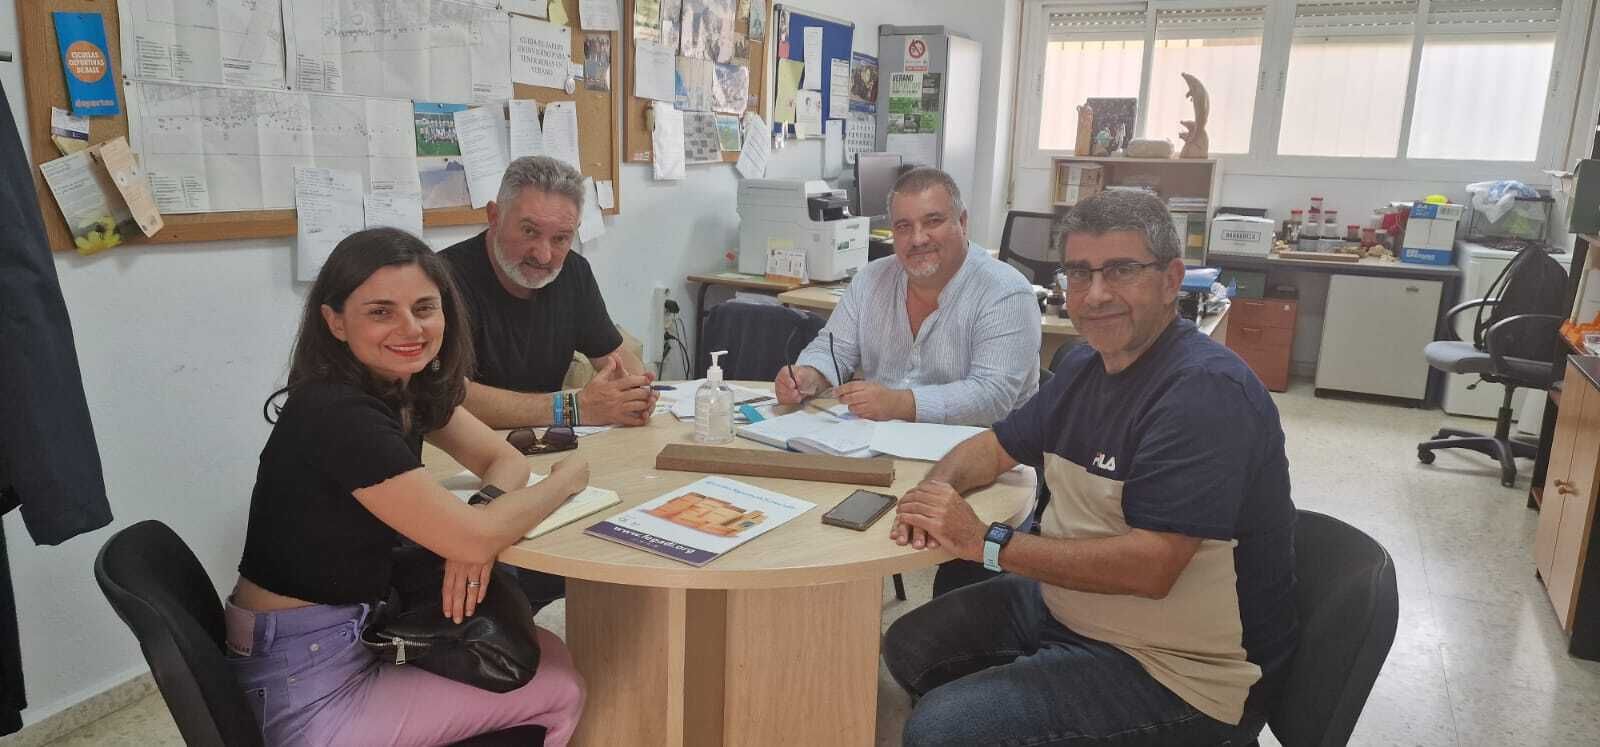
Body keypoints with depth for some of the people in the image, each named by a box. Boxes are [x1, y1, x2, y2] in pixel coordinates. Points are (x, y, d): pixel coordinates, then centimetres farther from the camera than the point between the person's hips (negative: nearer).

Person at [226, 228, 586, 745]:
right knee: (560, 690, -1)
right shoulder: (337, 415, -26)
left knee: (549, 654, 13)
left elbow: (505, 460, 5)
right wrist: (568, 478, -10)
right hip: (308, 687, -8)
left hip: (360, 633, 8)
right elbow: (475, 539, -27)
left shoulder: (409, 387, 1)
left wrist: (478, 525, -17)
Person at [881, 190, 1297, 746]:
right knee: (909, 646, 10)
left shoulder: (1205, 391, -24)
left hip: (1174, 668, -8)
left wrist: (986, 542, -26)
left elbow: (1149, 567, -30)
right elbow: (995, 447, 14)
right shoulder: (1086, 365, 5)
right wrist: (937, 491, -9)